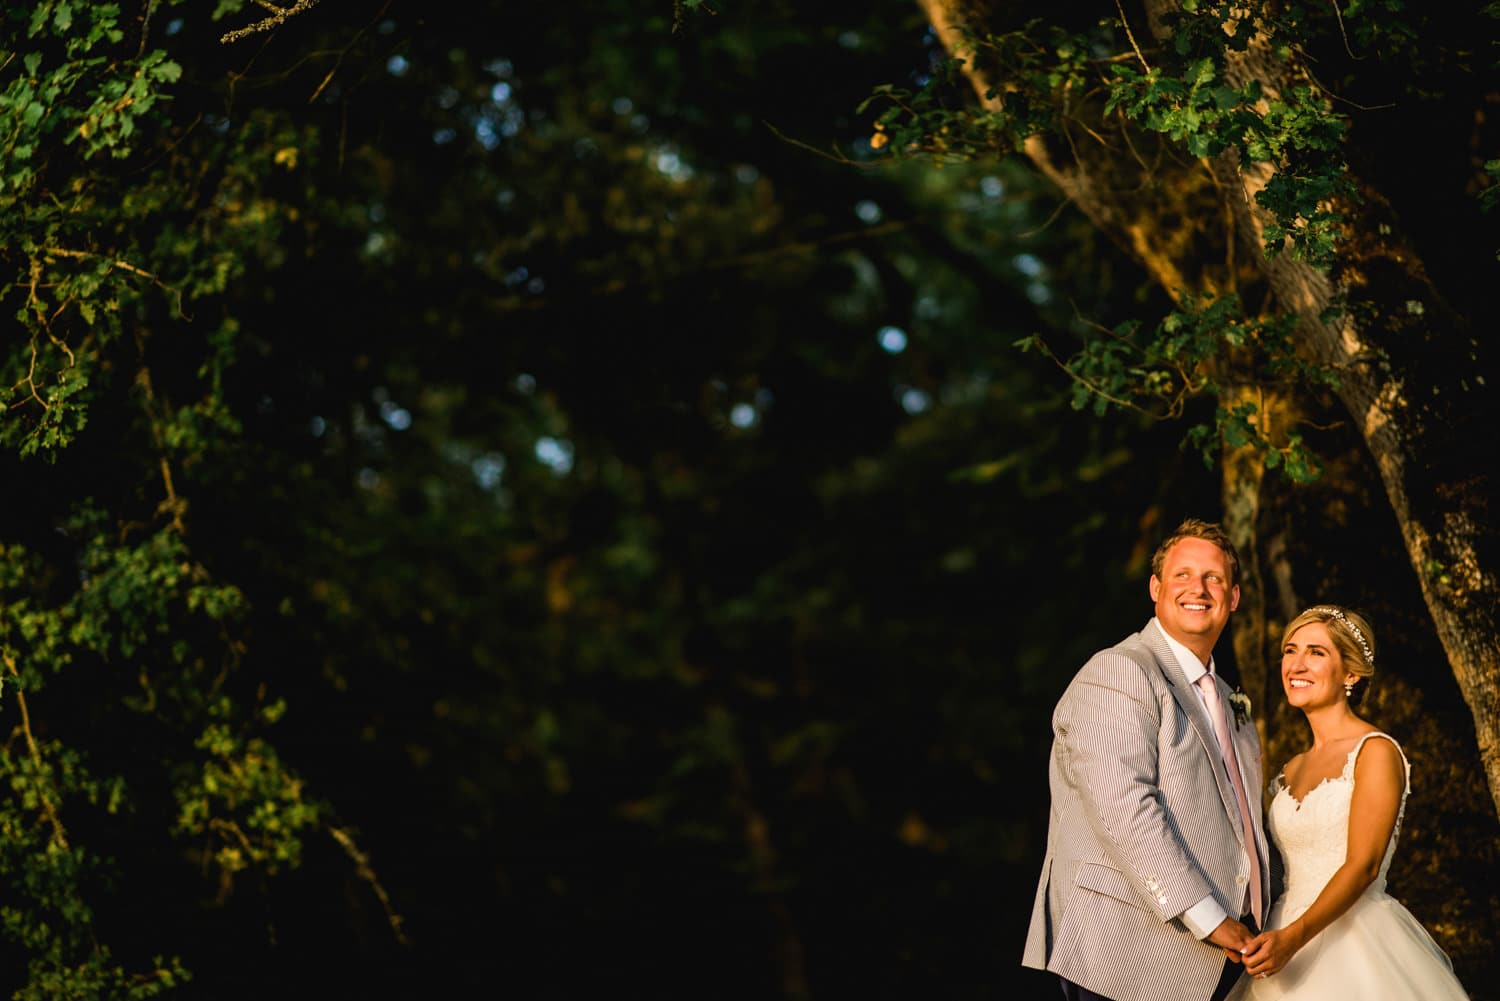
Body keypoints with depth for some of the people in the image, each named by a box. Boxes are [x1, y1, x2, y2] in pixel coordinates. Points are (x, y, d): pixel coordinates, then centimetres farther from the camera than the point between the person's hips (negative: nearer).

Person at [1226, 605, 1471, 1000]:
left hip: (1358, 942, -6)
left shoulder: (1376, 752, -8)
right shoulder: (1292, 770, 14)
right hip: (1289, 946, 6)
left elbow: (1363, 865, -17)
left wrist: (1294, 937, -27)